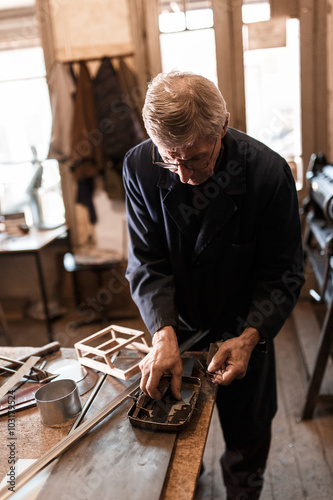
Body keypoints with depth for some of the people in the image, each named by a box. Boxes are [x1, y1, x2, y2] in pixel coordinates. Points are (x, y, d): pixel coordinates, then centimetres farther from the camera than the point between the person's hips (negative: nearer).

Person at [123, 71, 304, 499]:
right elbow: (147, 261, -15)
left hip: (243, 330, -1)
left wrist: (250, 336, -28)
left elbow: (283, 271, -15)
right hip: (176, 325, 2)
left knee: (247, 436, 17)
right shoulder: (139, 167, -17)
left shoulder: (269, 173, -23)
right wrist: (163, 333, -28)